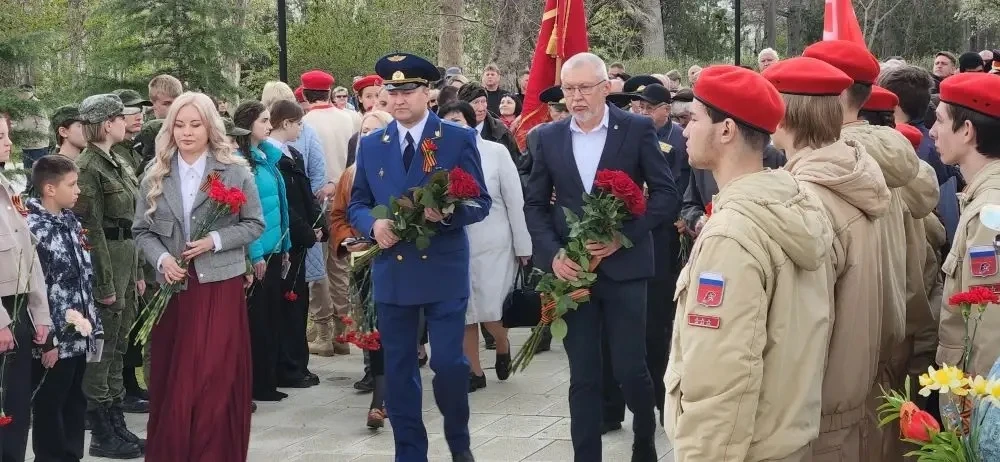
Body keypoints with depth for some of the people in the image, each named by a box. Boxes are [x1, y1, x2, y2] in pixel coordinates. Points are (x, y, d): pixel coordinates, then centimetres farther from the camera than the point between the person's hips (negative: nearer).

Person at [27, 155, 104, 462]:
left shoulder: (71, 221, 10)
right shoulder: (33, 229, -16)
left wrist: (93, 324, 14)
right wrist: (47, 339, -17)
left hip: (79, 334, 8)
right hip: (55, 338, -8)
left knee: (75, 404, 15)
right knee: (49, 408, 3)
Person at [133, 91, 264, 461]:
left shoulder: (235, 171, -2)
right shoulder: (156, 175, 5)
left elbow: (255, 224, 0)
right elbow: (142, 231, 7)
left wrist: (215, 241, -13)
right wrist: (161, 259, -11)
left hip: (220, 286, -2)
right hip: (173, 288, 2)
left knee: (218, 380, -2)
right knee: (172, 380, 6)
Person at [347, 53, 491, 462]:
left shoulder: (458, 139, -1)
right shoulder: (370, 145, 9)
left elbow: (480, 202, -3)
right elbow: (356, 204, 11)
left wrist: (447, 212, -23)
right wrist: (374, 225, -11)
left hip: (443, 271, -3)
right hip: (391, 272, 3)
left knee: (448, 362, -5)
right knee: (398, 370, 7)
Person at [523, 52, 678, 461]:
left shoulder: (638, 130, -2)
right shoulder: (547, 138, 6)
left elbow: (666, 195, -3)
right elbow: (534, 204, 9)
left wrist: (624, 235, -15)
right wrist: (553, 254, -7)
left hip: (623, 266, -2)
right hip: (571, 269, 3)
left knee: (630, 368, -1)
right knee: (583, 376, 5)